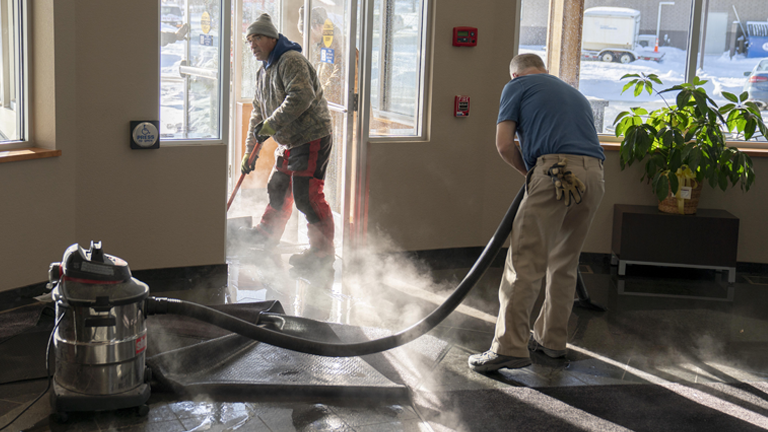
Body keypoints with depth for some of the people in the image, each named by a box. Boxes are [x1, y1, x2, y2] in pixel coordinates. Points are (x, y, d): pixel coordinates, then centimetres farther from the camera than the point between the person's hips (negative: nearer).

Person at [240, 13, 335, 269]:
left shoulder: (291, 61, -15)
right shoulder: (263, 73, 16)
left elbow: (301, 97, -30)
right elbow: (258, 113, 23)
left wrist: (270, 125, -27)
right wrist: (249, 151, 20)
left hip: (311, 138, -10)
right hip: (288, 142, 10)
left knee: (306, 196, -11)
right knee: (278, 190, 22)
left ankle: (323, 250, -1)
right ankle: (266, 236, 40)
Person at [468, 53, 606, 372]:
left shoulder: (517, 86, 15)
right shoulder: (575, 94, 34)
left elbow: (504, 145, 4)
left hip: (556, 173, -7)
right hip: (594, 176, 7)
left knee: (524, 262, -6)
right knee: (564, 264, 18)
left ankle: (510, 348, -10)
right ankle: (552, 339, 26)